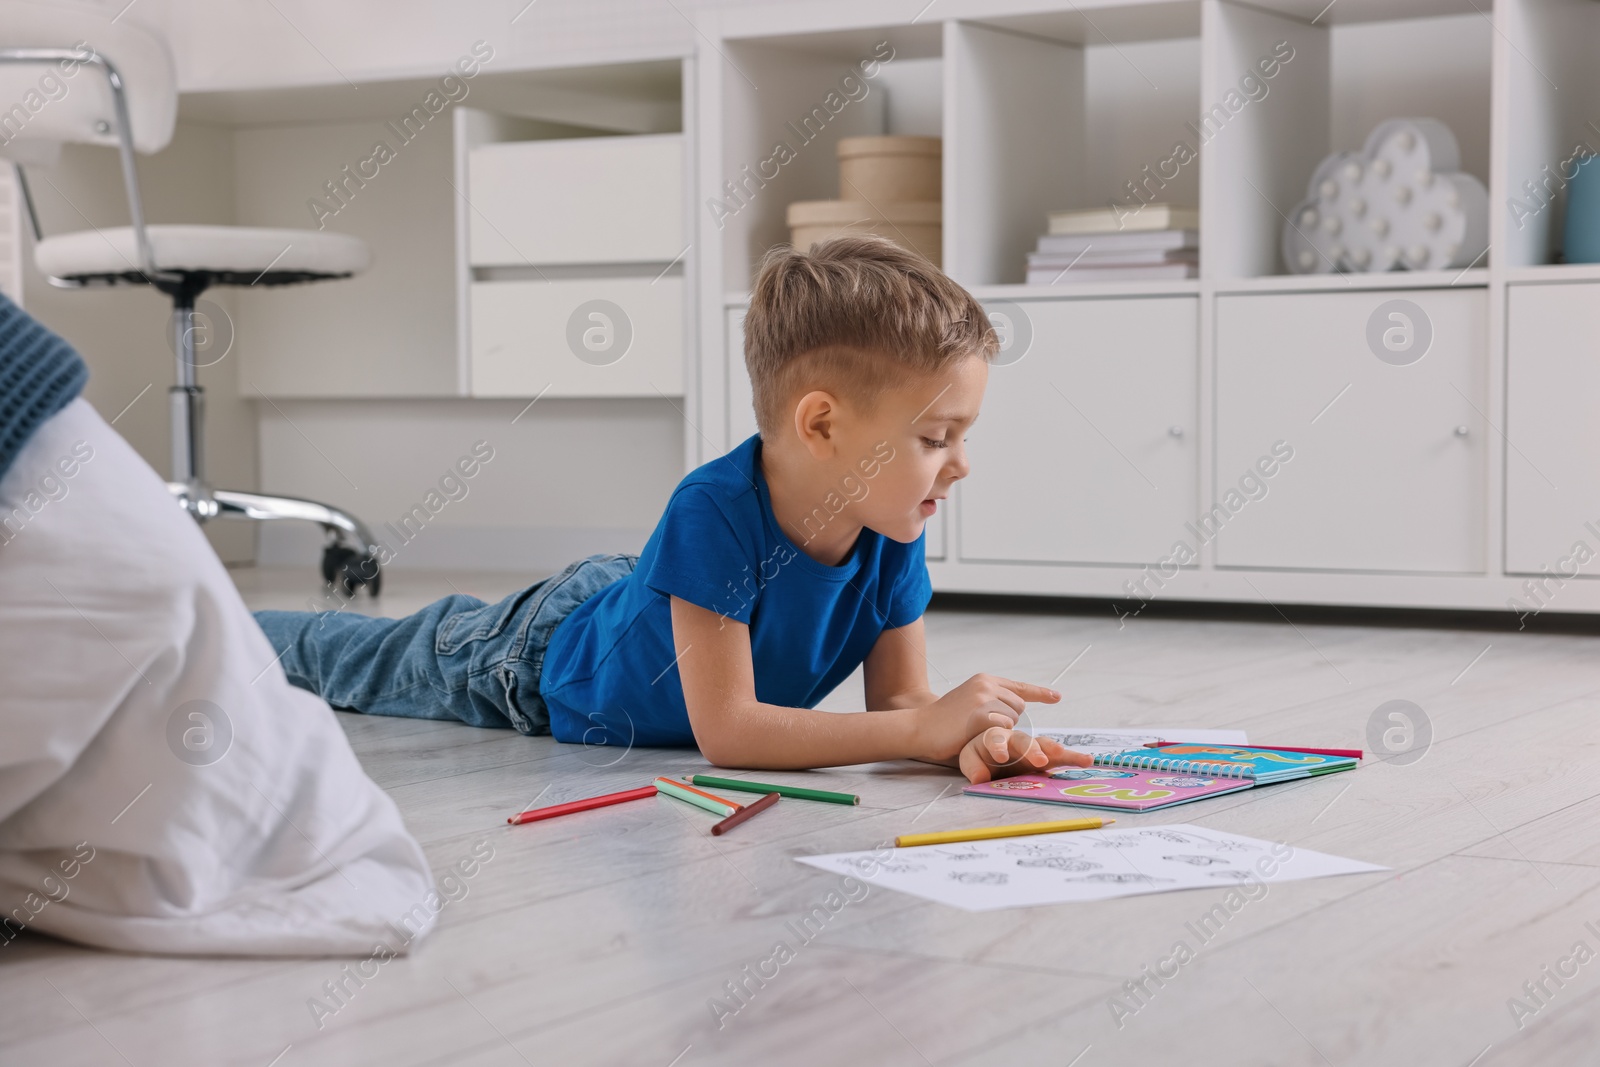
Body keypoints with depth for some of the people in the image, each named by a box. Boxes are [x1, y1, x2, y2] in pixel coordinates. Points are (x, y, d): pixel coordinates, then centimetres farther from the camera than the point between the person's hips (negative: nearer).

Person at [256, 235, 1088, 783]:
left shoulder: (892, 536, -27)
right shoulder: (713, 514, -46)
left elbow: (900, 698, -21)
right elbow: (724, 730, -48)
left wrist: (966, 735, -45)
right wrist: (924, 729, -51)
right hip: (541, 662, -4)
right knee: (367, 665, 23)